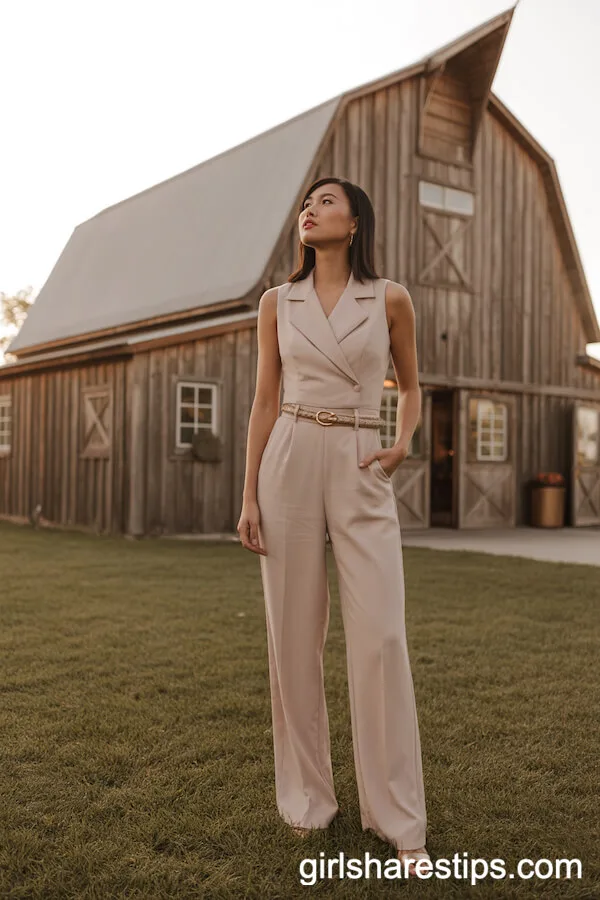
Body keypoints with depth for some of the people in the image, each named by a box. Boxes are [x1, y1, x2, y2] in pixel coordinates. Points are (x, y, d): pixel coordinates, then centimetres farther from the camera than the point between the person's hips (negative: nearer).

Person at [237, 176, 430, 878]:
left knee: (381, 638, -7)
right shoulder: (277, 303, 8)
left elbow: (410, 386, 17)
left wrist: (404, 444, -3)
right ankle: (305, 800, 19)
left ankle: (398, 817, 7)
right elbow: (265, 403, 8)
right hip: (289, 465, 2)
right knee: (293, 635, 3)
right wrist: (249, 497, 2)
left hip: (362, 475, -1)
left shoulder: (390, 300, 5)